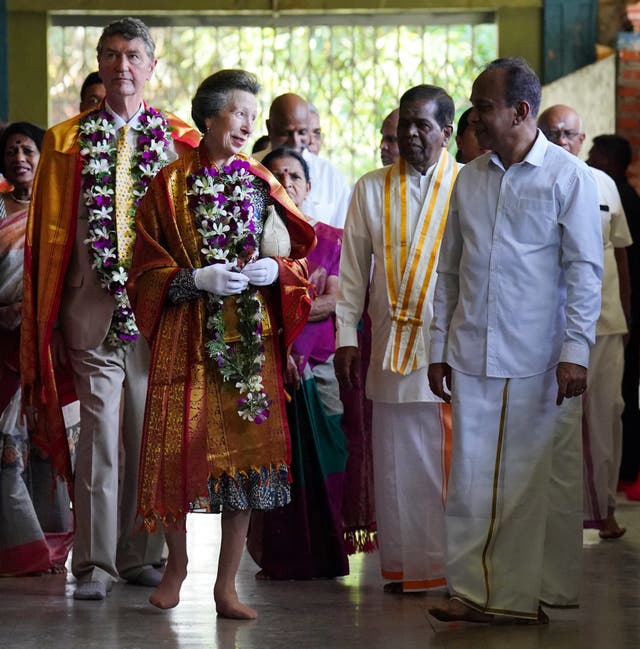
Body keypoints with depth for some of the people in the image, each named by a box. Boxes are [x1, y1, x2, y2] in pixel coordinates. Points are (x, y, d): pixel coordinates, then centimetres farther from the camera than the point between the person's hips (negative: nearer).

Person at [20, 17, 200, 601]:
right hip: (92, 305, -1)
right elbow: (50, 231, 8)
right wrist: (45, 316, 3)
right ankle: (95, 563, 1)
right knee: (99, 431, -4)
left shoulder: (180, 140, 8)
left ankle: (141, 556, 17)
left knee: (150, 433, 6)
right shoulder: (66, 141, 8)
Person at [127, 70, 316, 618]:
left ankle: (227, 584, 7)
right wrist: (197, 279, -15)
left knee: (245, 452, -1)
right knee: (181, 447, -4)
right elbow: (147, 270, 0)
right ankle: (177, 561, 21)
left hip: (251, 339, 2)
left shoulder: (261, 185, 10)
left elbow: (295, 258, 13)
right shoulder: (170, 186, 2)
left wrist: (274, 270, -9)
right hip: (188, 339, -2)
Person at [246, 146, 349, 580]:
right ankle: (278, 559, 5)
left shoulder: (332, 239, 10)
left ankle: (324, 557, 7)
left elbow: (334, 302, 0)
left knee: (324, 461, -1)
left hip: (320, 365, 1)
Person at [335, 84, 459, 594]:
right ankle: (407, 566, 11)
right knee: (398, 461, 3)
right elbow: (352, 269, 12)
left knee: (453, 459, -4)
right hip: (392, 344, 3)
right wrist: (346, 336, 5)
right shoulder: (372, 189, 12)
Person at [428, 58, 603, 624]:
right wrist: (438, 348, 12)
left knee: (545, 478, 1)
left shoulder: (568, 176, -3)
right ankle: (476, 588, 10)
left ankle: (537, 591, 10)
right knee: (472, 475, 4)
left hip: (540, 361, -4)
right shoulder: (469, 179, 10)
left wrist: (575, 351, -11)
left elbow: (585, 270, -5)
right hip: (473, 358, 4)